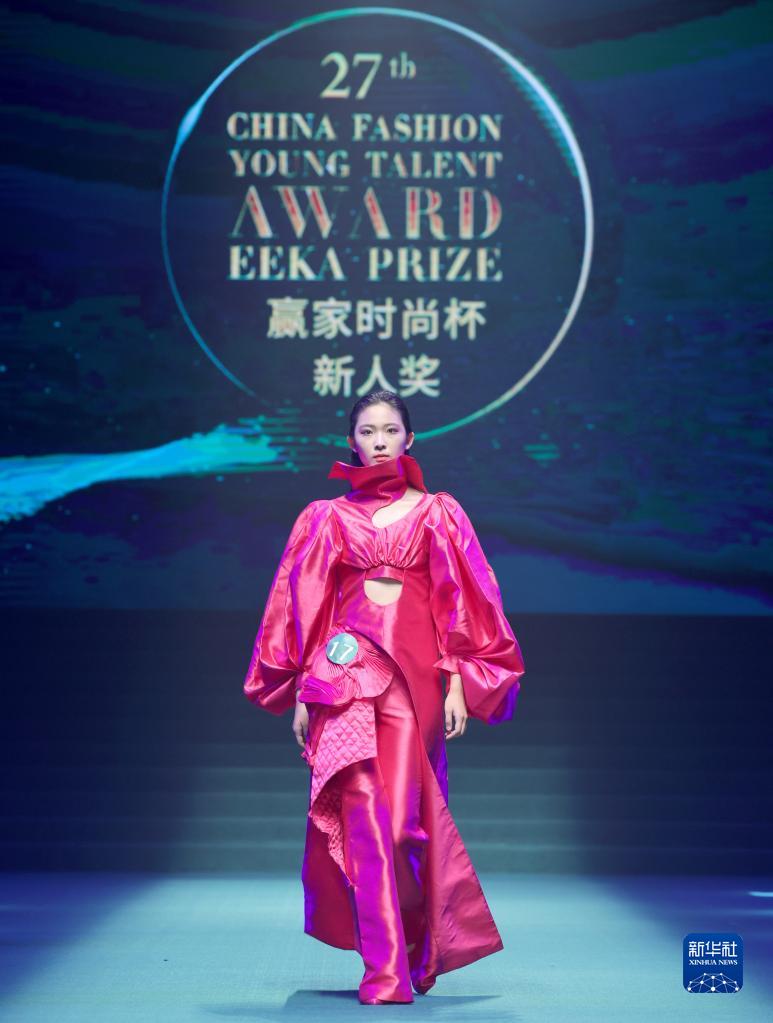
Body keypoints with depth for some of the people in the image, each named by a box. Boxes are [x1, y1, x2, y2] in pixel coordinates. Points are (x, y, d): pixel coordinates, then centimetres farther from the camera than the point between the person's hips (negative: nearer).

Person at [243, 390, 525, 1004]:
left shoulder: (437, 513, 11)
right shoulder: (326, 518, 12)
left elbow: (461, 603, 7)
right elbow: (303, 606, 10)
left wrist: (457, 682, -3)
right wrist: (302, 691, 3)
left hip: (416, 671, 0)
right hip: (347, 670, 0)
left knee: (406, 816, -1)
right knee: (365, 816, -12)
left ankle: (423, 947, 22)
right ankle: (387, 972, -13)